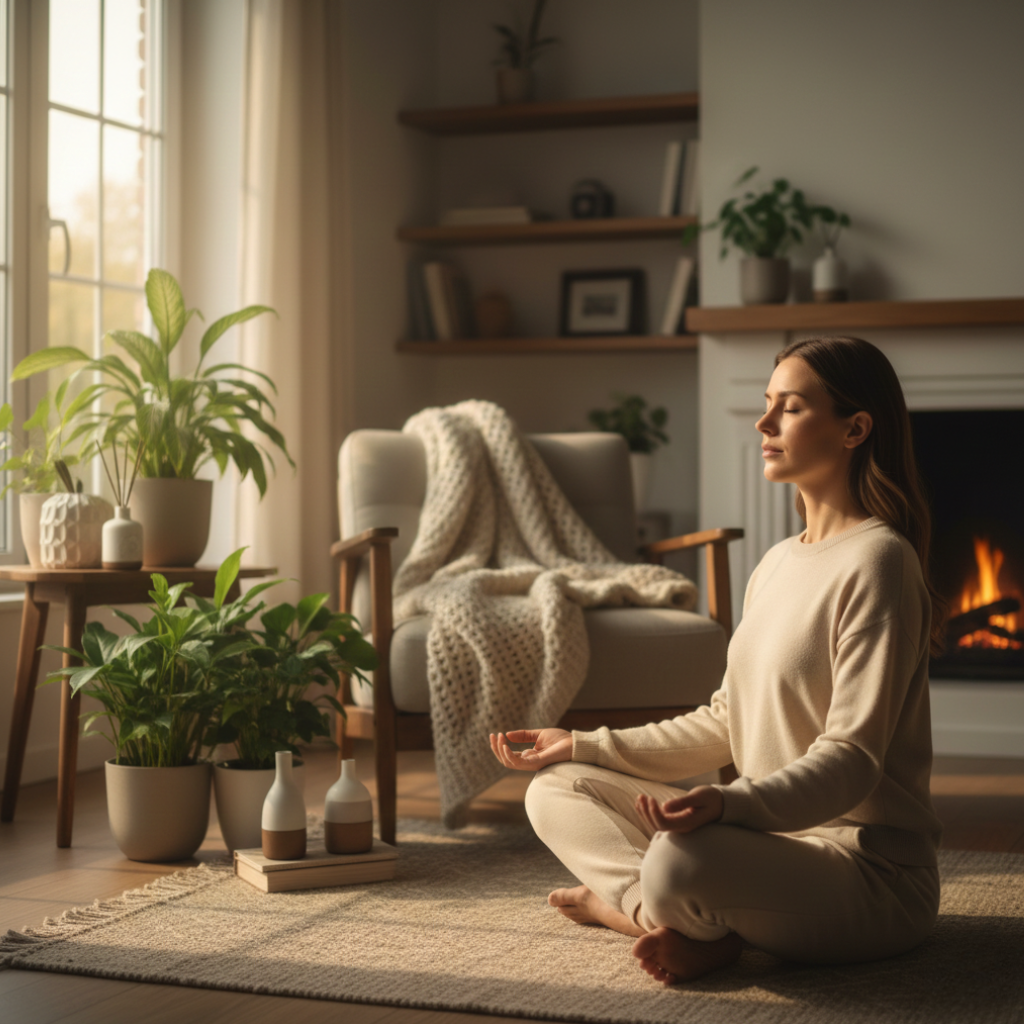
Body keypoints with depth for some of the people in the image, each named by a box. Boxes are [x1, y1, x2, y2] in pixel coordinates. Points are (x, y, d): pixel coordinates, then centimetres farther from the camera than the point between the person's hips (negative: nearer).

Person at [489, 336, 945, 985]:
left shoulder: (877, 560, -15)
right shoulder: (777, 565, 14)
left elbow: (851, 759, -21)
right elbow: (726, 724, 19)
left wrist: (730, 804, -38)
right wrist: (584, 746, 15)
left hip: (870, 866, -9)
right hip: (773, 835, 9)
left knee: (679, 862, -39)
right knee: (556, 790, 7)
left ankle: (622, 900, -4)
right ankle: (692, 926, -13)